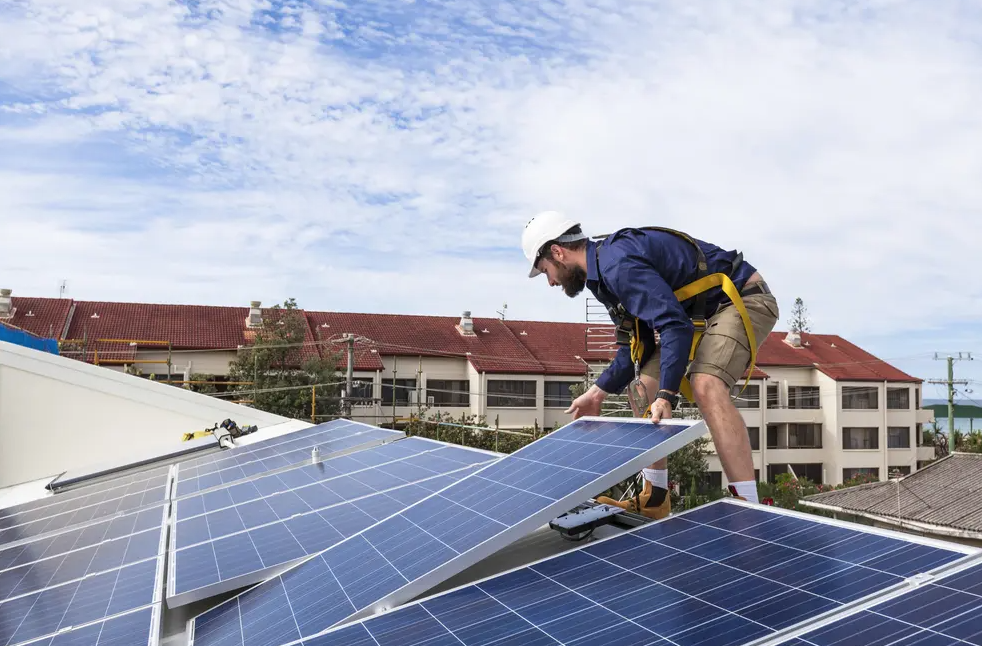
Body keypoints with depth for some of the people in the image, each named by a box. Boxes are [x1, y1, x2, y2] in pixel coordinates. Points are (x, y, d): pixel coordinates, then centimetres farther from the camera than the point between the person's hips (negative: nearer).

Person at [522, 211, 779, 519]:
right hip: (703, 313, 10)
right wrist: (598, 392, 6)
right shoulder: (605, 272, 7)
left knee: (706, 386, -33)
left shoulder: (618, 263, -26)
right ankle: (655, 499, 12)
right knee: (643, 387, 6)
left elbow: (676, 326, -34)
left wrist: (666, 396, -38)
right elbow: (639, 344, 10)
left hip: (743, 299, -10)